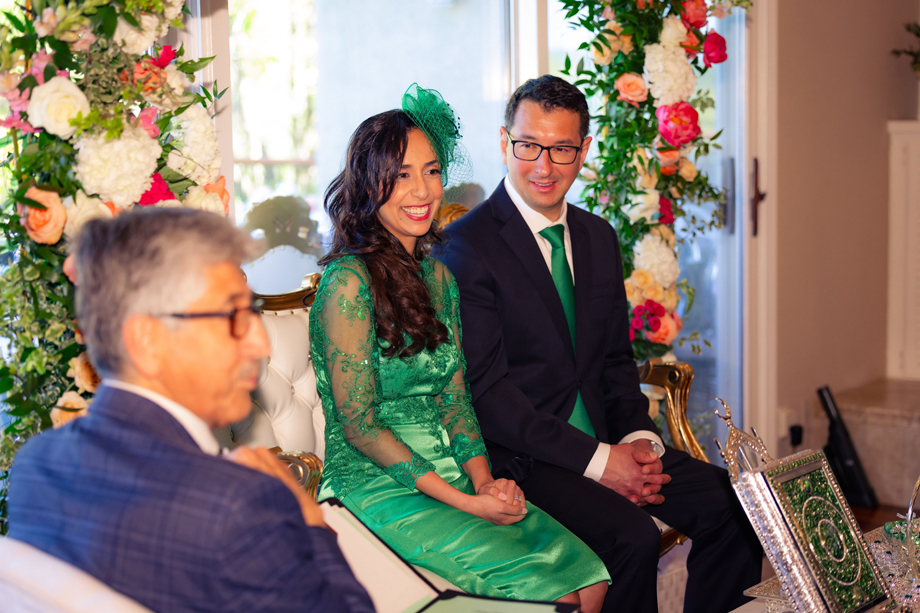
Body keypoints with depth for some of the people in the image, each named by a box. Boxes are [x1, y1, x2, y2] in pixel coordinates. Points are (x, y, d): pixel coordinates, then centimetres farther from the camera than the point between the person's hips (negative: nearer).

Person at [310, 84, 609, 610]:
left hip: (454, 475, 7)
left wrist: (484, 479, -7)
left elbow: (455, 398, 12)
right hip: (380, 483, -7)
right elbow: (359, 426, -14)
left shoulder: (438, 276, 12)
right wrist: (465, 502, -16)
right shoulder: (349, 282, -13)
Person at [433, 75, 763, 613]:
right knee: (634, 537, -29)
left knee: (731, 507, -11)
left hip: (605, 440, 7)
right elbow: (485, 388, -16)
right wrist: (596, 460, -20)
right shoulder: (467, 245, -11)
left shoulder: (600, 238, 13)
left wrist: (638, 437, -3)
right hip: (520, 453, -7)